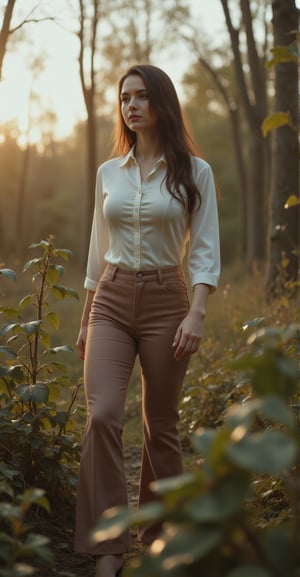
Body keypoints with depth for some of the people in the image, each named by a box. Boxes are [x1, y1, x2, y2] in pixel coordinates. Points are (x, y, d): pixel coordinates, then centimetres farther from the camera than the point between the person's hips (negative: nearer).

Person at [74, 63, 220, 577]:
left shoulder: (194, 172, 1)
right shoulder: (108, 173, 11)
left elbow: (205, 251, -4)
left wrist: (196, 314, -17)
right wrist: (85, 320, 16)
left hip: (165, 301, -2)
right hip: (110, 303, 2)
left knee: (160, 427, 6)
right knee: (102, 417, -15)